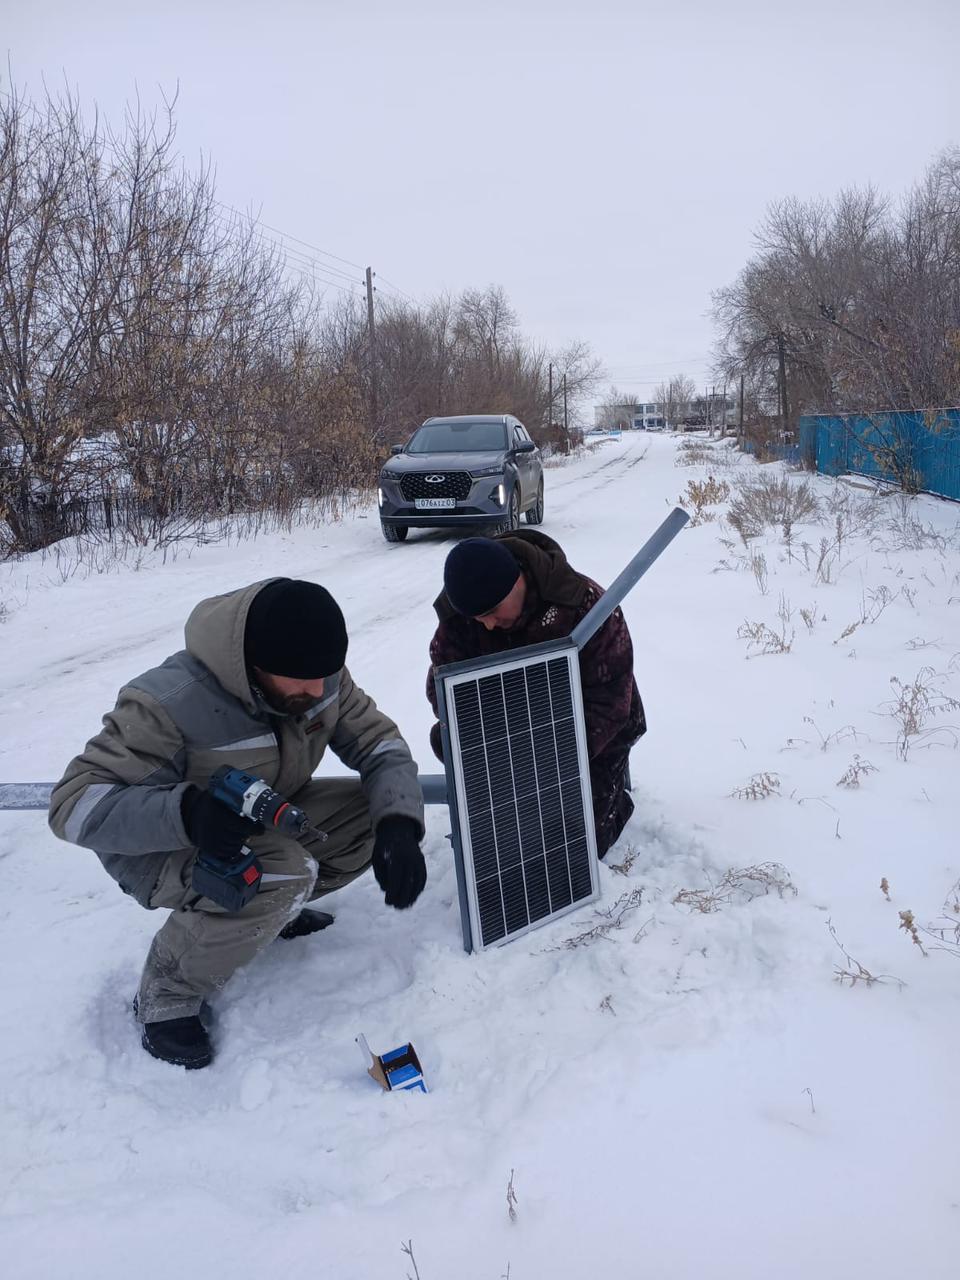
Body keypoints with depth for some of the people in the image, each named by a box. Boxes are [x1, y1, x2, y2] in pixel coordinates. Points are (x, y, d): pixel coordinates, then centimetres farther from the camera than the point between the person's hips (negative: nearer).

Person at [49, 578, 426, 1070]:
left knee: (374, 813, -12)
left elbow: (379, 741, -11)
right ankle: (167, 994, -9)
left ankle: (273, 909, 11)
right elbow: (74, 805, -32)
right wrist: (185, 814, -49)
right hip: (159, 852, -6)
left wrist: (399, 826, -30)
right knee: (284, 875, -35)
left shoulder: (319, 674, -16)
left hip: (265, 824, 7)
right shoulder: (169, 705, -33)